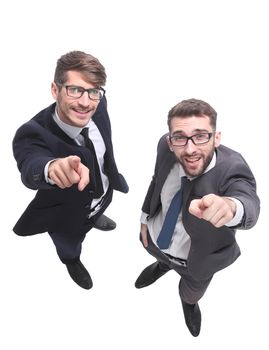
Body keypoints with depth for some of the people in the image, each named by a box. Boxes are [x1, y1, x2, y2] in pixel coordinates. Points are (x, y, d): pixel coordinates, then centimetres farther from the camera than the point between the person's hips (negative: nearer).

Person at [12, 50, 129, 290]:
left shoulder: (98, 105, -26)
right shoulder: (32, 134, -41)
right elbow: (31, 168, -61)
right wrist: (52, 166, -84)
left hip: (104, 193, 4)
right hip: (69, 215, -3)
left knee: (96, 211, 40)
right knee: (69, 247, 30)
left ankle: (95, 218, 78)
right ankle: (73, 262, 68)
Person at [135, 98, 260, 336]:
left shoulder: (231, 168, -39)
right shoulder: (165, 147, -26)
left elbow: (249, 204, -60)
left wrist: (230, 206, -82)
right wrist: (145, 218, 0)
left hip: (196, 260, -2)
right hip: (155, 239, 3)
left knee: (191, 294, 31)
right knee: (160, 256, 38)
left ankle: (189, 303, 69)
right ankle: (163, 265, 76)